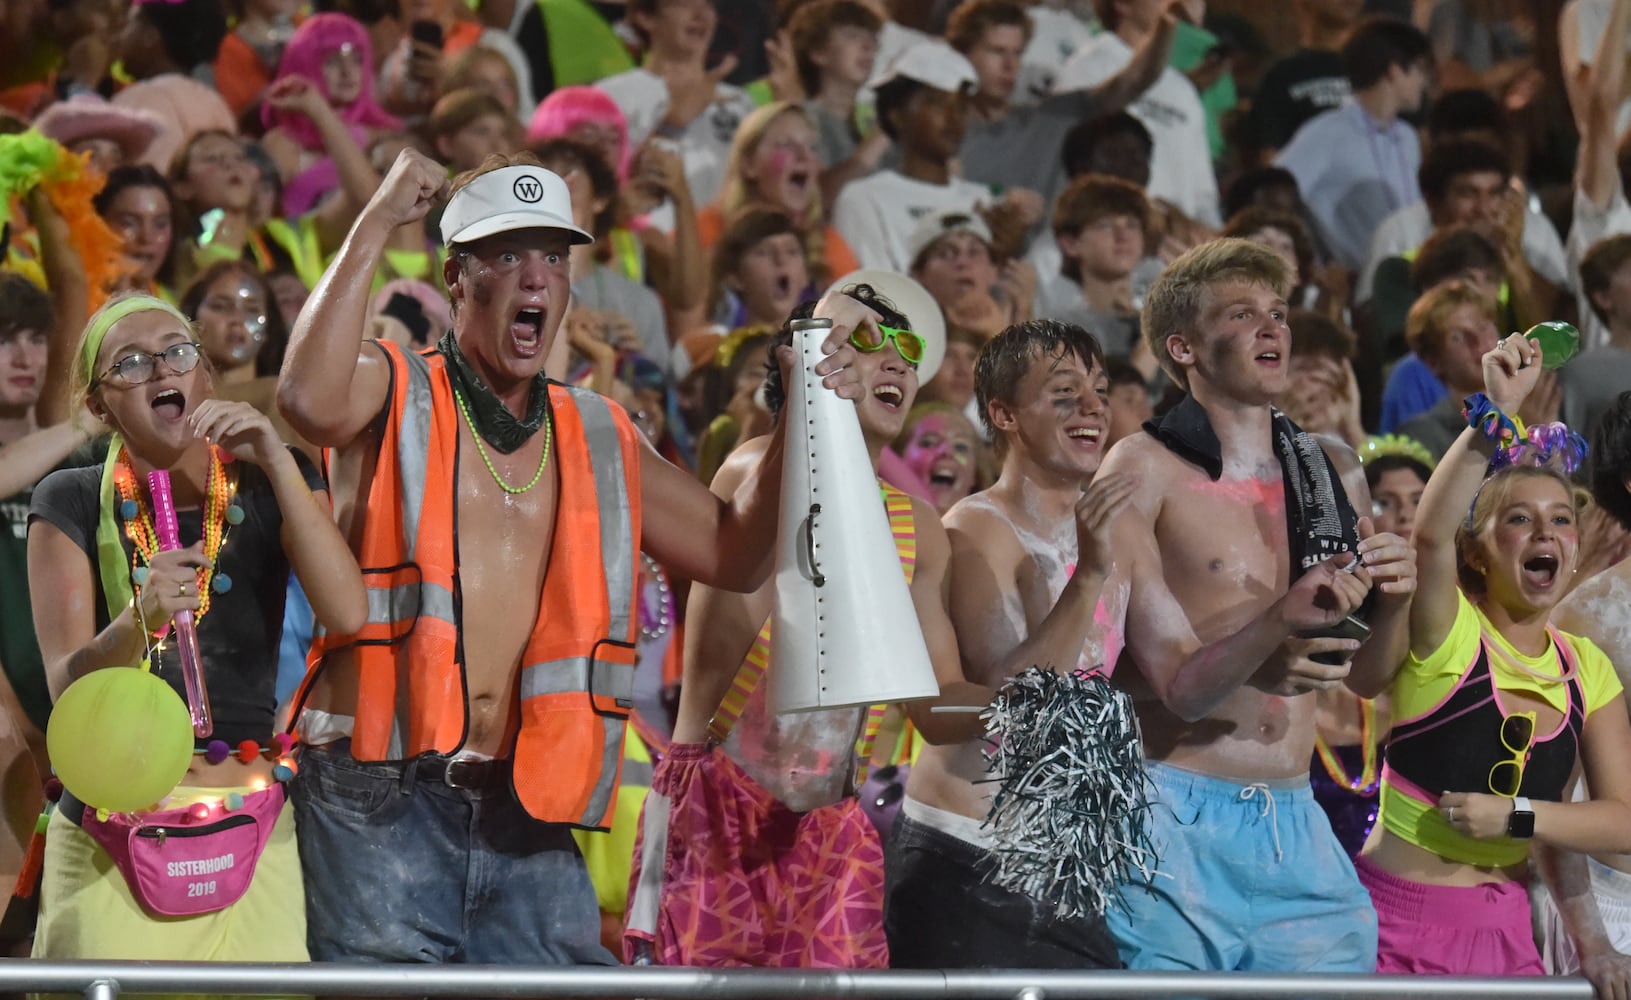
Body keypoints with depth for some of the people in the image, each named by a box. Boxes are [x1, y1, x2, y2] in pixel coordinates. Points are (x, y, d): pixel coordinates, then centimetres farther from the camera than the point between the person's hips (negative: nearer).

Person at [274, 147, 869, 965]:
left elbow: (732, 553, 18)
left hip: (527, 807, 5)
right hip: (383, 799, -5)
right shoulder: (393, 393, 3)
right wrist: (374, 228, -17)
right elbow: (311, 401, -21)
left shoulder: (598, 439, 18)